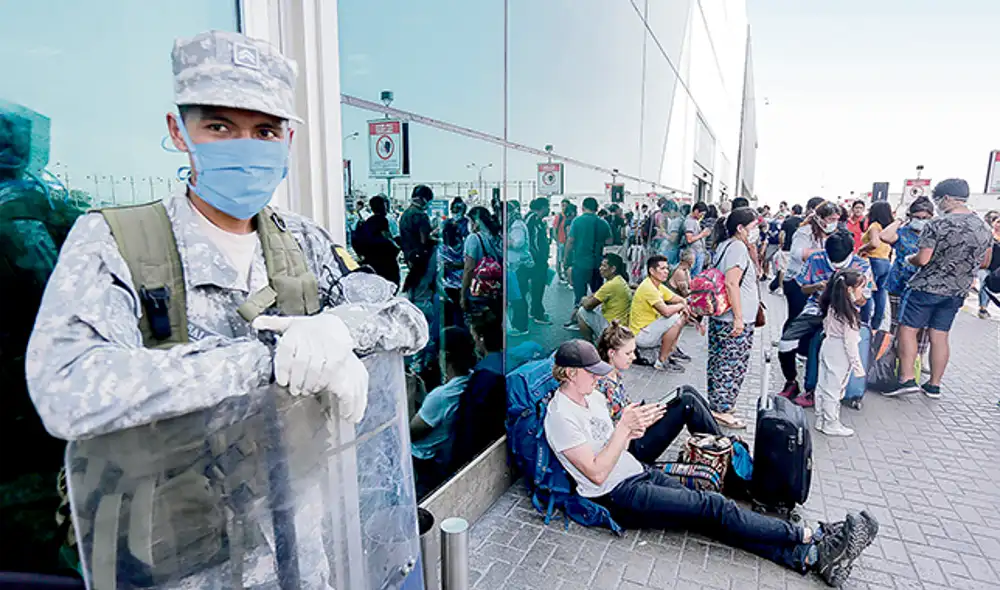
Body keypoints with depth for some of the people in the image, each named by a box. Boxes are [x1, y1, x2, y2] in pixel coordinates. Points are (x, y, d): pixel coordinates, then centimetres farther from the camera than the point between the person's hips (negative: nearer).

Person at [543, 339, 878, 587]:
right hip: (618, 495, -8)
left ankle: (812, 557, -9)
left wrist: (629, 432, -6)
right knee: (713, 508, -13)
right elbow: (597, 473, -21)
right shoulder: (561, 417, -19)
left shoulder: (592, 396, 8)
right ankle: (811, 537, -3)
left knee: (714, 518, -6)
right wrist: (624, 427, -24)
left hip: (639, 472, 8)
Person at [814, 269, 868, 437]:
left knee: (823, 385, 14)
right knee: (834, 389, 3)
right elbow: (850, 341, -19)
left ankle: (821, 420, 25)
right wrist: (857, 364, -13)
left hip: (828, 347, 8)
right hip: (840, 354, -8)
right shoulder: (850, 312, -21)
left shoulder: (833, 306, 2)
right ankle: (831, 424, 14)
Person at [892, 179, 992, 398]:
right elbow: (984, 263, 14)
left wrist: (909, 259, 2)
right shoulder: (984, 228, 5)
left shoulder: (938, 224, -16)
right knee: (940, 336, 12)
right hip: (958, 291, 7)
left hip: (927, 287, -7)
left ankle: (907, 378, -4)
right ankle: (934, 385, 18)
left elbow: (922, 259, -19)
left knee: (908, 329, 1)